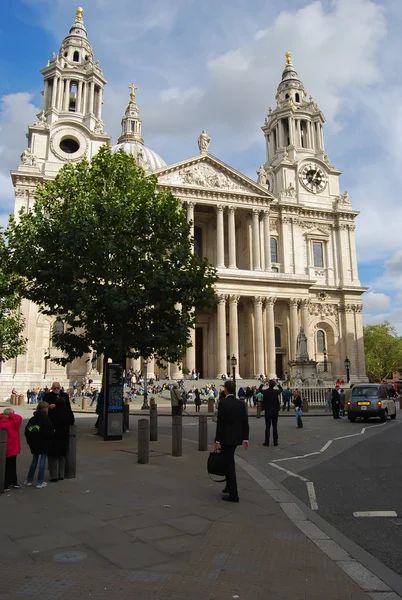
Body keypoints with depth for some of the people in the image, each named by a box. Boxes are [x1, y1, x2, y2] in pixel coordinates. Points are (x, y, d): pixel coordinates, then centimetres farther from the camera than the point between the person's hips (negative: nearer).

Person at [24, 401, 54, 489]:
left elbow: (27, 432, 6)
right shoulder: (46, 420, -16)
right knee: (42, 462, 2)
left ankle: (29, 480, 25)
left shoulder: (32, 419, 3)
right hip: (44, 445, -6)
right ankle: (40, 482, 5)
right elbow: (50, 433, -21)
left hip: (34, 444, 6)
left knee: (34, 461, 19)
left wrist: (30, 442, 15)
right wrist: (53, 432, 1)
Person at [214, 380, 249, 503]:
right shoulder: (241, 403, 3)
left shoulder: (222, 403, -15)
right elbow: (245, 422, 5)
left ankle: (233, 494, 3)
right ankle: (229, 487, 30)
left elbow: (220, 423, -15)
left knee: (229, 464, 0)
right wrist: (245, 438, 11)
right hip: (237, 438, 6)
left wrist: (217, 440, -9)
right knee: (229, 462, 21)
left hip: (226, 438, -6)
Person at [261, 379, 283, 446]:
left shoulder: (265, 392, -10)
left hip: (267, 411, -1)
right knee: (275, 427, 6)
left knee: (267, 427, 3)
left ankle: (267, 442, 4)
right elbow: (281, 389, 15)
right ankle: (275, 442, 9)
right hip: (275, 411, 1)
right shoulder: (276, 392, -9)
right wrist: (277, 383, 19)